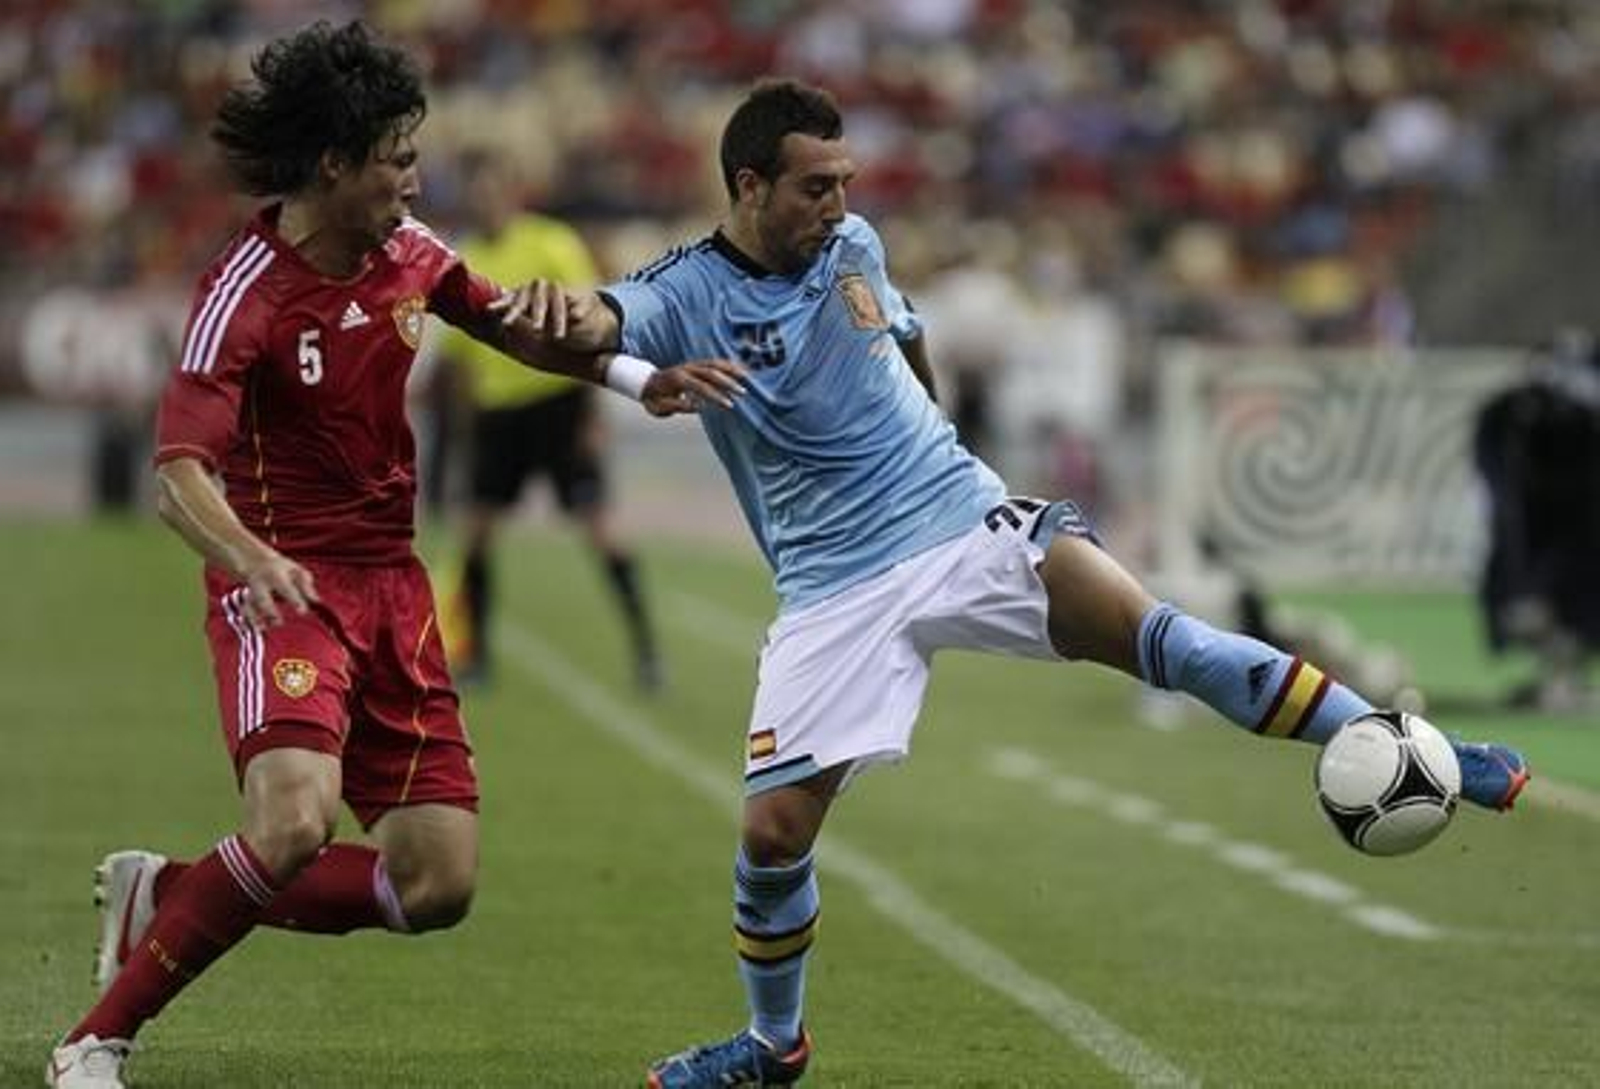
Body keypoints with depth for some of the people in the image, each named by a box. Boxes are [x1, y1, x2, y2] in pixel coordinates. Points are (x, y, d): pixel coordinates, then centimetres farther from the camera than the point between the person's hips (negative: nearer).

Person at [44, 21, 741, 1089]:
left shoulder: (407, 249, 3)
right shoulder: (245, 296, -18)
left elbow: (509, 323, 23)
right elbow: (180, 474, -28)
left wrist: (639, 378, 11)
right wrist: (254, 559, -47)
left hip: (392, 586, 7)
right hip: (284, 586, -7)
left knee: (437, 887, -1)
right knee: (296, 824, -32)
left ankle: (168, 899, 15)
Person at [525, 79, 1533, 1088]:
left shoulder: (853, 244, 3)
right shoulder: (685, 294, -9)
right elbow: (598, 323, -32)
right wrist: (570, 319, -55)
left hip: (966, 523, 2)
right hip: (836, 589, -1)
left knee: (1155, 636, -21)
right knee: (773, 831, -8)